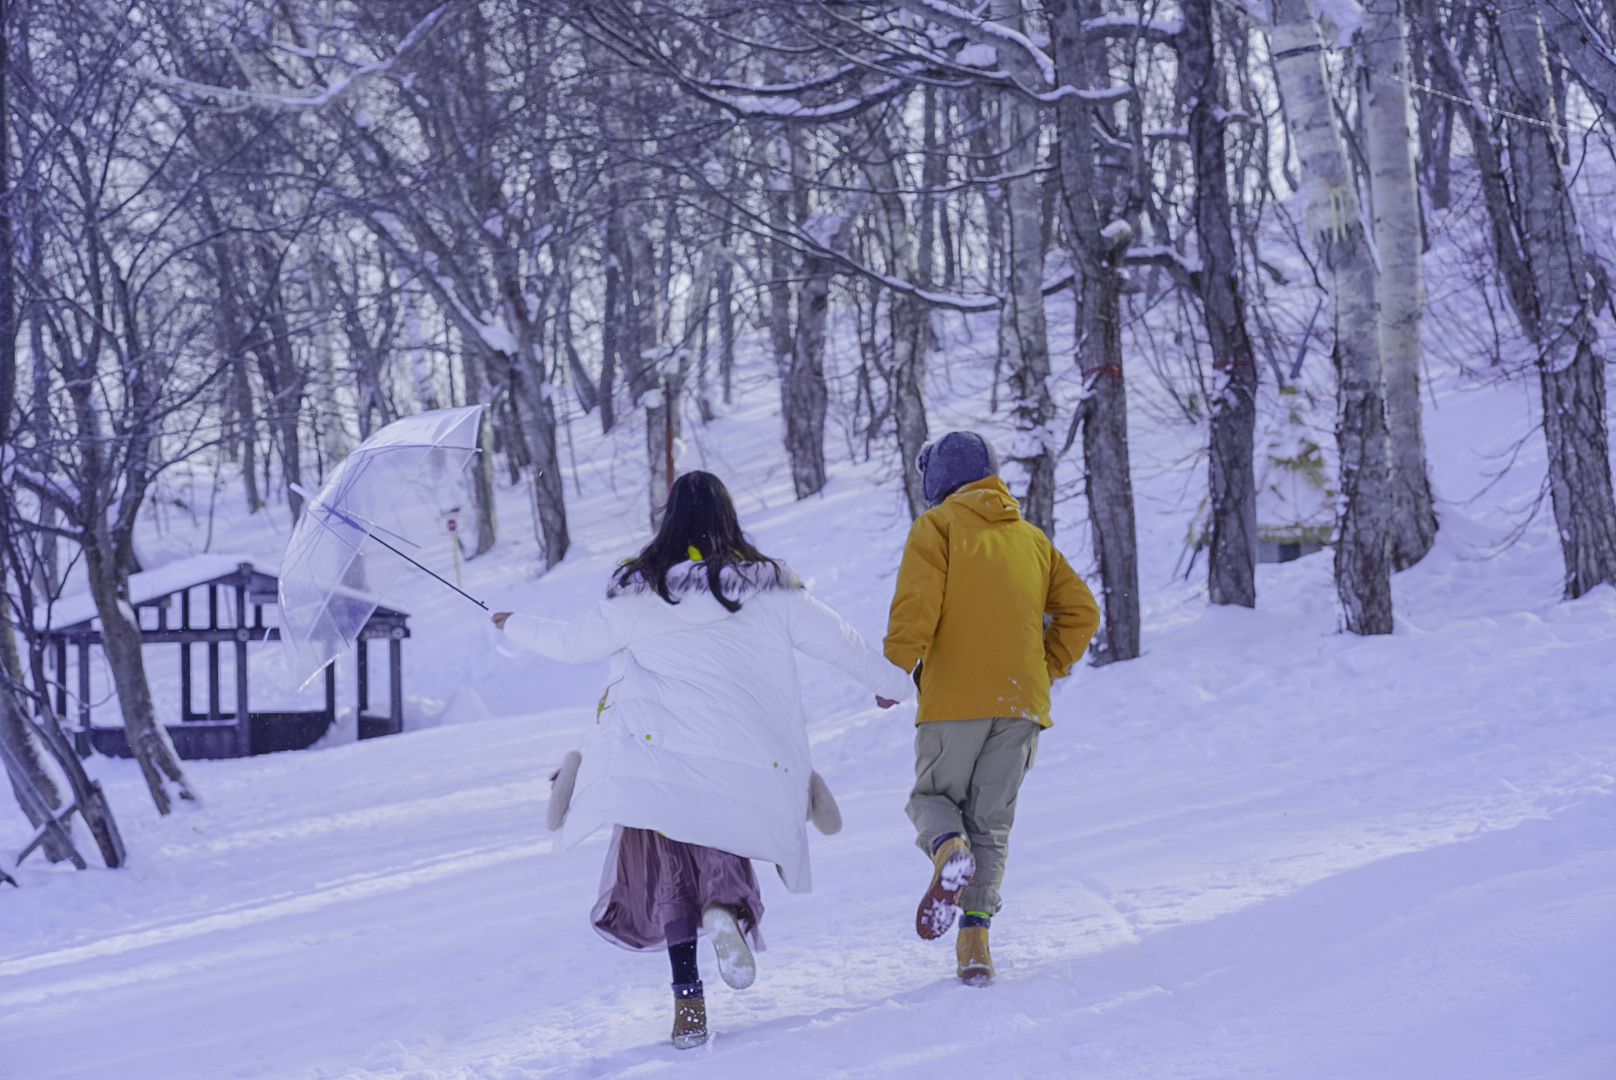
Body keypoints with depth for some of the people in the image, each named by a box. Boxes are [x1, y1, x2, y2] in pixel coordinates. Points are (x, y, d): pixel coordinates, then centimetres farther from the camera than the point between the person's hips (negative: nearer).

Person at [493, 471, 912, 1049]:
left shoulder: (640, 595, 5)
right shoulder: (770, 590, 6)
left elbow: (575, 642, 15)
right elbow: (839, 641, 12)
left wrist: (516, 626, 35)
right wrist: (897, 682, 28)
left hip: (659, 746, -1)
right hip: (744, 756, 1)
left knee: (668, 859, 6)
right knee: (720, 843, 17)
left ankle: (688, 997, -7)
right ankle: (725, 906, -19)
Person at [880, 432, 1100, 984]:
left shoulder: (937, 527, 3)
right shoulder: (1032, 538, 19)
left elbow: (916, 605, -11)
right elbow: (1080, 611, 14)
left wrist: (893, 671, -4)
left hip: (954, 697, -4)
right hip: (1022, 702, 4)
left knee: (933, 796, 13)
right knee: (991, 820, 11)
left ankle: (948, 848, -22)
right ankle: (975, 938, -2)